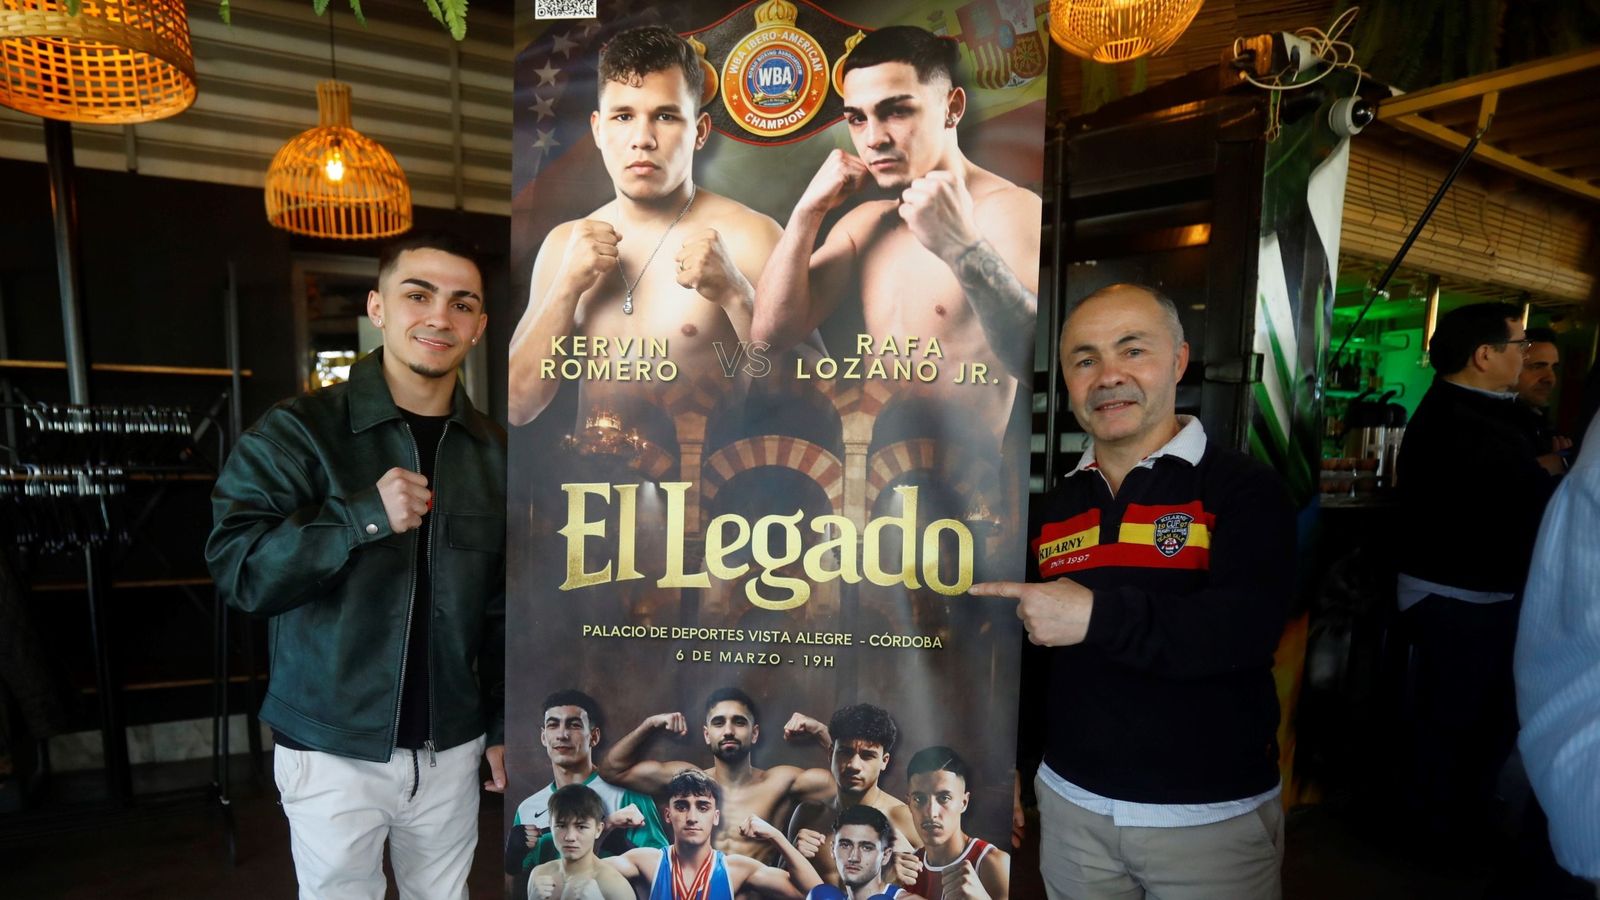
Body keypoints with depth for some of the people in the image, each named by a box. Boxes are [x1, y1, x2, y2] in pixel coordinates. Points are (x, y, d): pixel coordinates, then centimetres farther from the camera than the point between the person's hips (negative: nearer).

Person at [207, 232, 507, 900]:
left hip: (451, 746, 3)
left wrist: (504, 724, 7)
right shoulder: (299, 432, -8)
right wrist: (365, 517, -28)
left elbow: (505, 609, 5)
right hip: (334, 750, -3)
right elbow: (236, 567, -15)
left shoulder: (494, 453, 1)